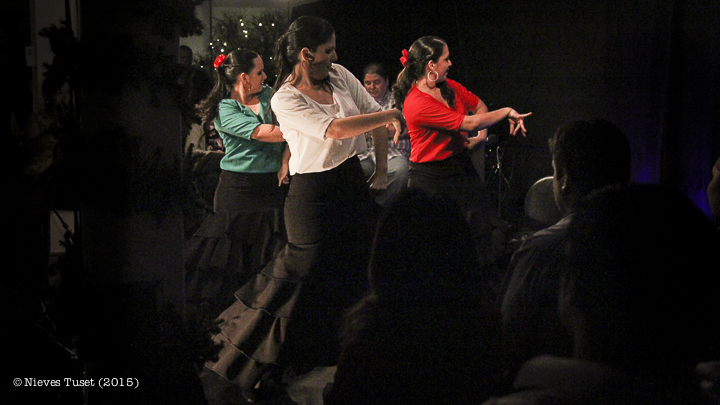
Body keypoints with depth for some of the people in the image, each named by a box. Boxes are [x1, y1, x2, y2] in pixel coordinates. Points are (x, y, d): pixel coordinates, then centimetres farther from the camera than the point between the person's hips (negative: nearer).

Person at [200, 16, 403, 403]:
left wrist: (381, 170, 7)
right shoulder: (285, 100, -16)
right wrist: (389, 116, -15)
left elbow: (376, 118, 9)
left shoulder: (340, 75, 3)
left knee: (368, 265, 14)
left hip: (353, 182, 7)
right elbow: (336, 130, -25)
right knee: (306, 276, -5)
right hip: (314, 194, -7)